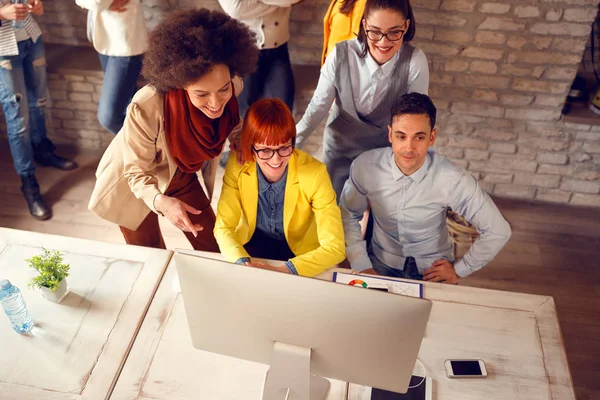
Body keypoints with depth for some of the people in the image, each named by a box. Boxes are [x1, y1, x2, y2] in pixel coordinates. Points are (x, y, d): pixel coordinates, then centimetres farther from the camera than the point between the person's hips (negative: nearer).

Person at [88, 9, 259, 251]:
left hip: (181, 176, 4)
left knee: (214, 250, 12)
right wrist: (161, 201, -43)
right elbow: (137, 171, -25)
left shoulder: (230, 89, -25)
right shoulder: (146, 109, -39)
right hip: (132, 185, -3)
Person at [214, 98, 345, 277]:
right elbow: (223, 227, -13)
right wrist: (242, 263, -32)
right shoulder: (237, 165, -19)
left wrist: (282, 270, -38)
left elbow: (334, 248, -25)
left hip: (299, 251, -1)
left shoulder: (314, 174, -26)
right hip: (253, 242, 2)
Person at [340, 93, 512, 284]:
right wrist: (362, 266, -7)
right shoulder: (365, 166, -18)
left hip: (433, 270, 0)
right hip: (381, 263, 0)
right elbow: (348, 216, -1)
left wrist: (459, 269, -3)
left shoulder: (453, 180, -23)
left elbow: (498, 232, -10)